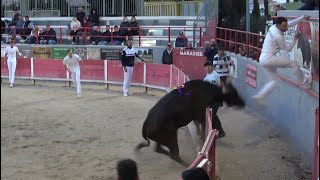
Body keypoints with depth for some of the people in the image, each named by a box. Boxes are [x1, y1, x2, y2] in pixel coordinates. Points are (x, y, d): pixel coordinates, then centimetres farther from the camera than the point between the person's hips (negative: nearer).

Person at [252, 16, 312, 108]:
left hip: (264, 59, 9)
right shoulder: (278, 36, -21)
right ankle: (305, 81, 11)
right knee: (293, 64, -4)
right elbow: (287, 49, -7)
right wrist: (295, 39, -2)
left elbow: (291, 23, 14)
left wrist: (303, 17, 11)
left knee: (274, 80, 16)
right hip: (268, 58, -9)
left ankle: (259, 97, 12)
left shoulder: (274, 27, 2)